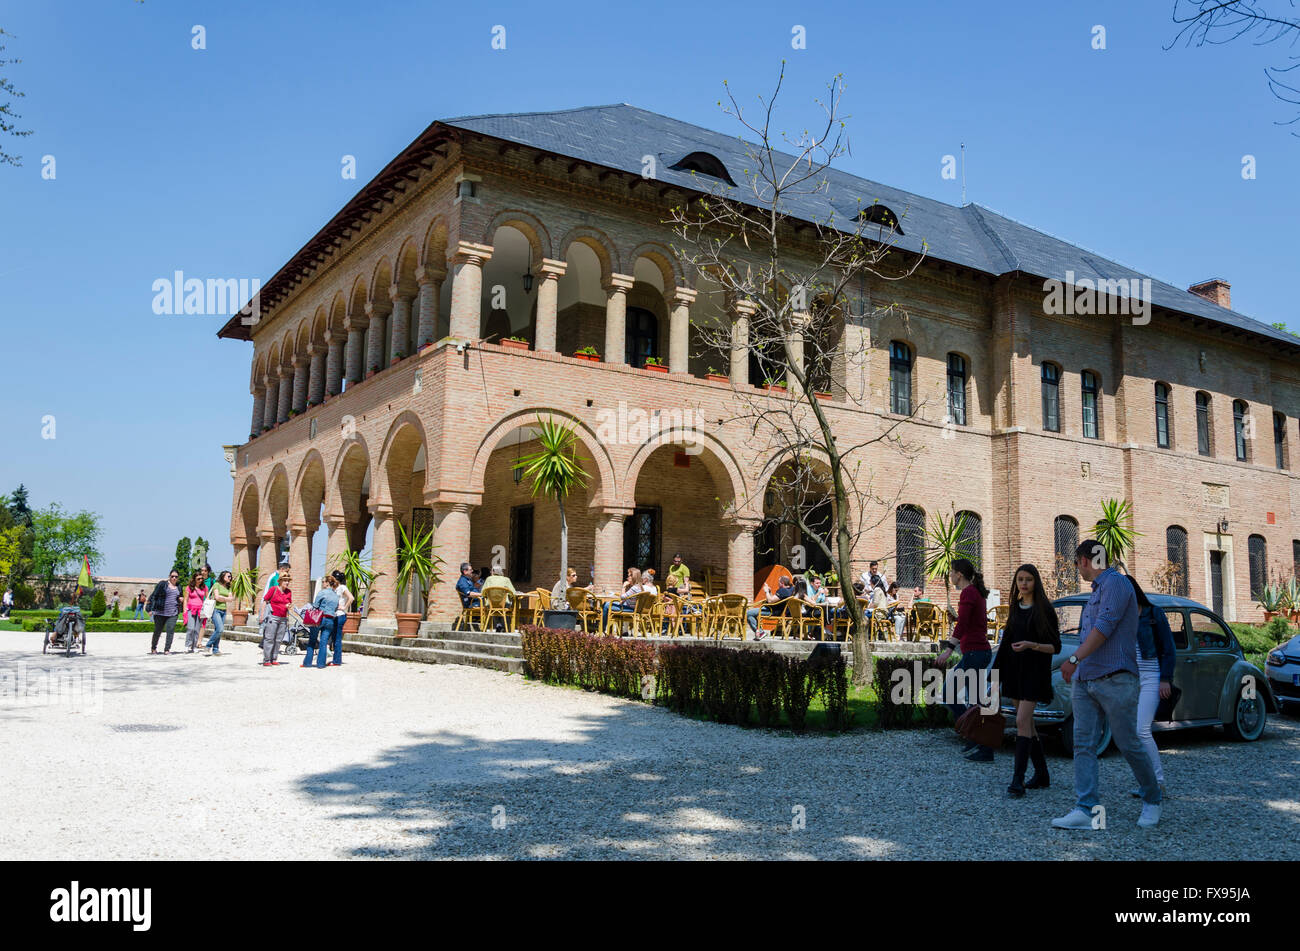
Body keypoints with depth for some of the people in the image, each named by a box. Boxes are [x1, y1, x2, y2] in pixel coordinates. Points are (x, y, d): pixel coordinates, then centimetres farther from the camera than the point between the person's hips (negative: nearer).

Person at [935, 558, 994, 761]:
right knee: (948, 693, 13)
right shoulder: (977, 593, 17)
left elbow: (962, 624, -26)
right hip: (980, 651, 10)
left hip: (974, 653, -10)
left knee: (975, 702, -3)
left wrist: (949, 649, -34)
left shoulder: (967, 593, -13)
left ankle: (985, 751, 2)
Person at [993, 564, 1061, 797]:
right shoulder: (1016, 608, 12)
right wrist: (998, 676, 14)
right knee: (1027, 723, 10)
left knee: (1022, 721, -14)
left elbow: (1056, 647, -7)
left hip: (1034, 671, -7)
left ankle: (1018, 780, -15)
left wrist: (1032, 645, -25)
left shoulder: (1044, 609, -6)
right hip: (1014, 669, 7)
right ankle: (1041, 774, 21)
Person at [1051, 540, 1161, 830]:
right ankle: (1086, 809, -5)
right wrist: (1076, 668, 25)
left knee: (1129, 745, 1)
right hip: (1085, 682, 9)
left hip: (1115, 681, -9)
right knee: (1083, 744, -2)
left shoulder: (1115, 583, -8)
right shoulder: (1097, 591, 21)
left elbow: (1104, 626, -19)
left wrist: (1075, 658, -23)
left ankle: (1152, 799, 22)